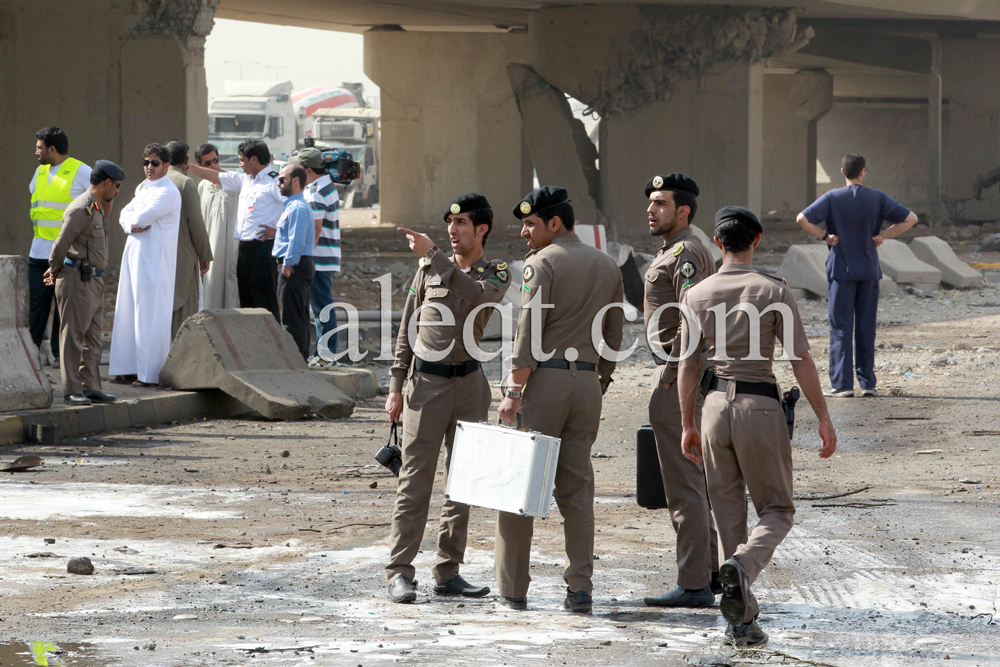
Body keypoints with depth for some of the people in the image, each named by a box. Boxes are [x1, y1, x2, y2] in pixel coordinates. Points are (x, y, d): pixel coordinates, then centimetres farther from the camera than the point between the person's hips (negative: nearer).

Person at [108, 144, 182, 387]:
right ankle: (128, 368, 13)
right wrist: (133, 224, -8)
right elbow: (124, 215, 12)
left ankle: (149, 373, -5)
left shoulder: (168, 192, -11)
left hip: (155, 260, -9)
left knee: (150, 315, -7)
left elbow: (142, 217, -20)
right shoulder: (143, 188, 18)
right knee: (128, 312, 9)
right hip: (135, 255, 9)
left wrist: (135, 219, 1)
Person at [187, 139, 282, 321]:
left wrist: (277, 231, -15)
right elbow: (216, 177, 27)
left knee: (265, 304, -9)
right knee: (246, 303, 11)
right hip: (244, 249, 9)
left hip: (262, 249, -9)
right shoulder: (245, 180, 16)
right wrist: (188, 167, 29)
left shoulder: (274, 182, -10)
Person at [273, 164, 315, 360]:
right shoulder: (292, 205, 17)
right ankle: (301, 357, 19)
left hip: (294, 266, -11)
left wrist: (288, 266, -20)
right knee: (299, 316, 14)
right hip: (294, 265, 11)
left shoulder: (298, 208, -16)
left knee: (292, 317, -9)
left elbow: (296, 240, -22)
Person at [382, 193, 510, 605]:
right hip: (426, 382, -1)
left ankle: (448, 572, 12)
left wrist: (433, 254, -24)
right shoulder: (428, 269, 6)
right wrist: (396, 386, 3)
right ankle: (399, 572, -8)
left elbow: (474, 293, -21)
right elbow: (407, 330, 9)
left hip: (469, 384, 1)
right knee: (415, 479, -6)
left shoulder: (496, 274, 4)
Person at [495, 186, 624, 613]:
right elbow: (613, 336, 16)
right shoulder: (607, 266, 15)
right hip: (588, 381, 6)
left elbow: (529, 331, -13)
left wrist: (514, 390, -14)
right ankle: (580, 587, 1)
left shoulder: (542, 263, -6)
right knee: (577, 487, 9)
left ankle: (513, 589, 0)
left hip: (544, 379, -6)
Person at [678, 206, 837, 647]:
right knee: (776, 511, 9)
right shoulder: (774, 293, -8)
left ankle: (742, 623, 9)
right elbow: (801, 362, -9)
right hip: (761, 406, -3)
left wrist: (687, 425, 14)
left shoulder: (697, 295, 1)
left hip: (715, 404, 3)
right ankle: (742, 565, -23)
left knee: (729, 514, 10)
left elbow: (687, 365, 5)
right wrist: (823, 420, -3)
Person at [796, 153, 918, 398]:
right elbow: (910, 218, -1)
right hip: (869, 271, 2)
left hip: (841, 270, -2)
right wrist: (883, 235, 0)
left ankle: (842, 384, -4)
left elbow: (802, 219, -15)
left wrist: (824, 236, -5)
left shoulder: (833, 198, -5)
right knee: (866, 327, 8)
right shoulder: (878, 199, 0)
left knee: (841, 328, 0)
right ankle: (867, 382, 10)